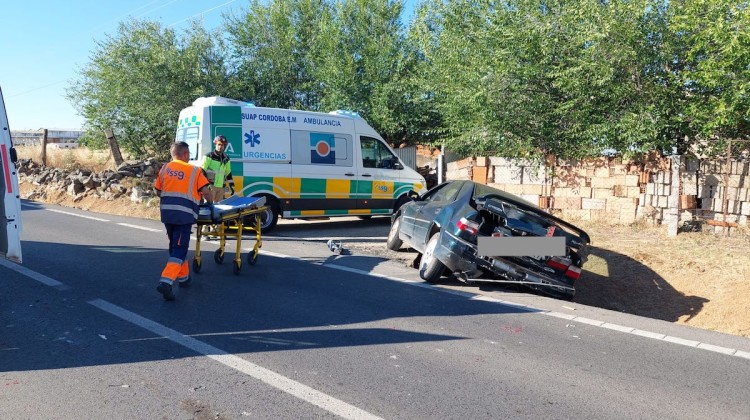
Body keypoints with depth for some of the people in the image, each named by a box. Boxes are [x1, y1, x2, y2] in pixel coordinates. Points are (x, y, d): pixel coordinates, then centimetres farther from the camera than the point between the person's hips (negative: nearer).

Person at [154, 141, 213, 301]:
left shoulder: (165, 169, 13)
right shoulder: (195, 170, 2)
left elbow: (158, 191, 17)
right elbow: (206, 192, -2)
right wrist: (210, 203, 17)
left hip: (166, 211, 5)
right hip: (184, 214, -5)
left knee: (175, 245, 21)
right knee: (179, 249, -3)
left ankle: (183, 277, 33)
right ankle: (166, 281, -18)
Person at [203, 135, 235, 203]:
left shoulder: (226, 159, 15)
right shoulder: (209, 157, -3)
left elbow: (228, 173, 20)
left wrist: (232, 186, 16)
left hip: (221, 187, 6)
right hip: (211, 186, -6)